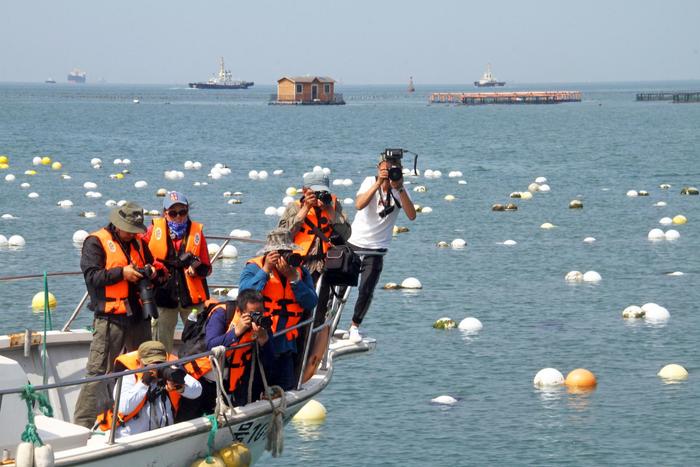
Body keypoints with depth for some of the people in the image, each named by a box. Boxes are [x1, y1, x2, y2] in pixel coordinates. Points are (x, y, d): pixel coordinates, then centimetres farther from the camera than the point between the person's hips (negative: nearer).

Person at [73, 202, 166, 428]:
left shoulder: (138, 243, 16)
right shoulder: (96, 242, -4)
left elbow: (152, 264, 27)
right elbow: (92, 276, -13)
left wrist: (153, 271, 3)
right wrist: (121, 273, -19)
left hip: (138, 316, 7)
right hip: (110, 317, -7)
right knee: (98, 371, -8)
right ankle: (84, 422, -7)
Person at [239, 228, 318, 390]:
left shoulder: (300, 272, 7)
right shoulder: (254, 268, -3)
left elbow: (311, 303, -6)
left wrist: (293, 278, -16)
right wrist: (266, 270, -20)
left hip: (285, 344, 4)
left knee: (285, 387, 8)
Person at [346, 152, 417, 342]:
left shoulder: (400, 190, -6)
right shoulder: (370, 182, -8)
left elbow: (411, 215, -21)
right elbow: (359, 204, -26)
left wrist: (399, 188, -28)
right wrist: (379, 184, -34)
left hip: (376, 248, 0)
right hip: (354, 242, 0)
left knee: (366, 291, -7)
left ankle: (355, 326, 14)